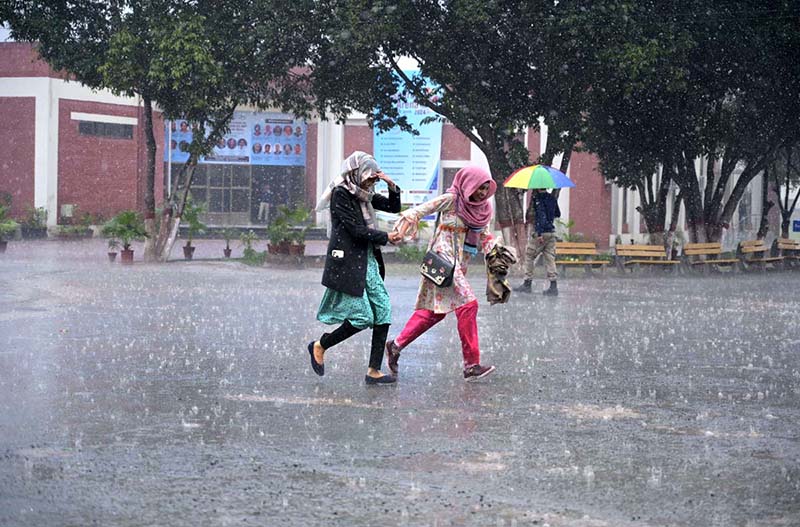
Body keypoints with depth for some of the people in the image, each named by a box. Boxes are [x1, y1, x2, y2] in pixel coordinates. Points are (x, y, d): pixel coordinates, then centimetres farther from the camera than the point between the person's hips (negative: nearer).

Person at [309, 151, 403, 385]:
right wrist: (386, 237, -8)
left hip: (368, 262, 8)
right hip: (347, 264, -8)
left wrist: (391, 186, 2)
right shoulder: (340, 194, -11)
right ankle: (319, 346, 11)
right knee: (363, 317, -10)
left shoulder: (364, 194, 14)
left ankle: (374, 370, 1)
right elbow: (357, 229, -16)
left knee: (383, 313, -1)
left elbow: (394, 207, 20)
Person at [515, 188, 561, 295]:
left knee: (529, 256, 6)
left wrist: (539, 234, -21)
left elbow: (540, 216, -19)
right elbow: (558, 214, 20)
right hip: (551, 232, 6)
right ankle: (553, 286, -1)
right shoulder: (552, 198, 9)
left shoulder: (537, 199, -11)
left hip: (540, 232, -6)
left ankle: (527, 283, 7)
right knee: (550, 258, 5)